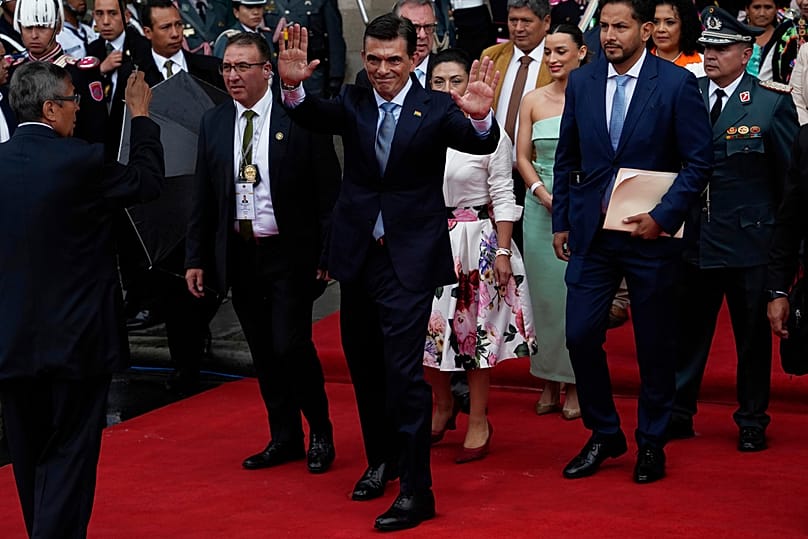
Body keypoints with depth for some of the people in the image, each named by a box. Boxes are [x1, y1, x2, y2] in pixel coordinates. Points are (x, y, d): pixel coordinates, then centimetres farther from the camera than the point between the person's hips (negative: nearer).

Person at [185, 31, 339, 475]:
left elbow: (327, 190, -7)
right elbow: (202, 197, 10)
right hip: (239, 253, 5)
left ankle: (321, 434, 11)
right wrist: (195, 258, 7)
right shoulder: (213, 123, 6)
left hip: (290, 254, -5)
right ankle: (285, 438, 22)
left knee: (291, 346, -9)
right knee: (263, 352, 10)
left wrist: (327, 253, -10)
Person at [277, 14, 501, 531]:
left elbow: (480, 144, -21)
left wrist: (480, 117, -45)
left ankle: (416, 490, -4)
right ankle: (382, 458, 38)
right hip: (358, 255, 5)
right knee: (364, 366, 18)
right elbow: (315, 117, -17)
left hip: (409, 257, -5)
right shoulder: (352, 102, 2)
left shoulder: (436, 108, -6)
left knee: (403, 369, -11)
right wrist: (293, 86, -39)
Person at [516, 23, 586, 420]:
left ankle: (573, 385, 10)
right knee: (544, 293, 6)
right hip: (540, 205, 3)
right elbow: (522, 156, 8)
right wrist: (542, 192, -8)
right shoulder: (533, 100, 7)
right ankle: (549, 383, 15)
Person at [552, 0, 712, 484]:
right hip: (591, 233, 3)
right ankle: (604, 435, 17)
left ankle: (652, 444, 22)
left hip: (650, 233, -3)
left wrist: (663, 217, -15)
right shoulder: (581, 82, 5)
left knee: (655, 344, 6)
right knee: (581, 335, -1)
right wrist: (561, 221, 9)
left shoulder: (677, 84, -8)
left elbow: (699, 162, -7)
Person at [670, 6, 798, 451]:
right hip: (693, 240, 2)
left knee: (753, 337, 9)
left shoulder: (773, 104, -4)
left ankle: (752, 422, 22)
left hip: (750, 241, -2)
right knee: (687, 332, 10)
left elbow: (791, 177, 0)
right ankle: (678, 414, 21)